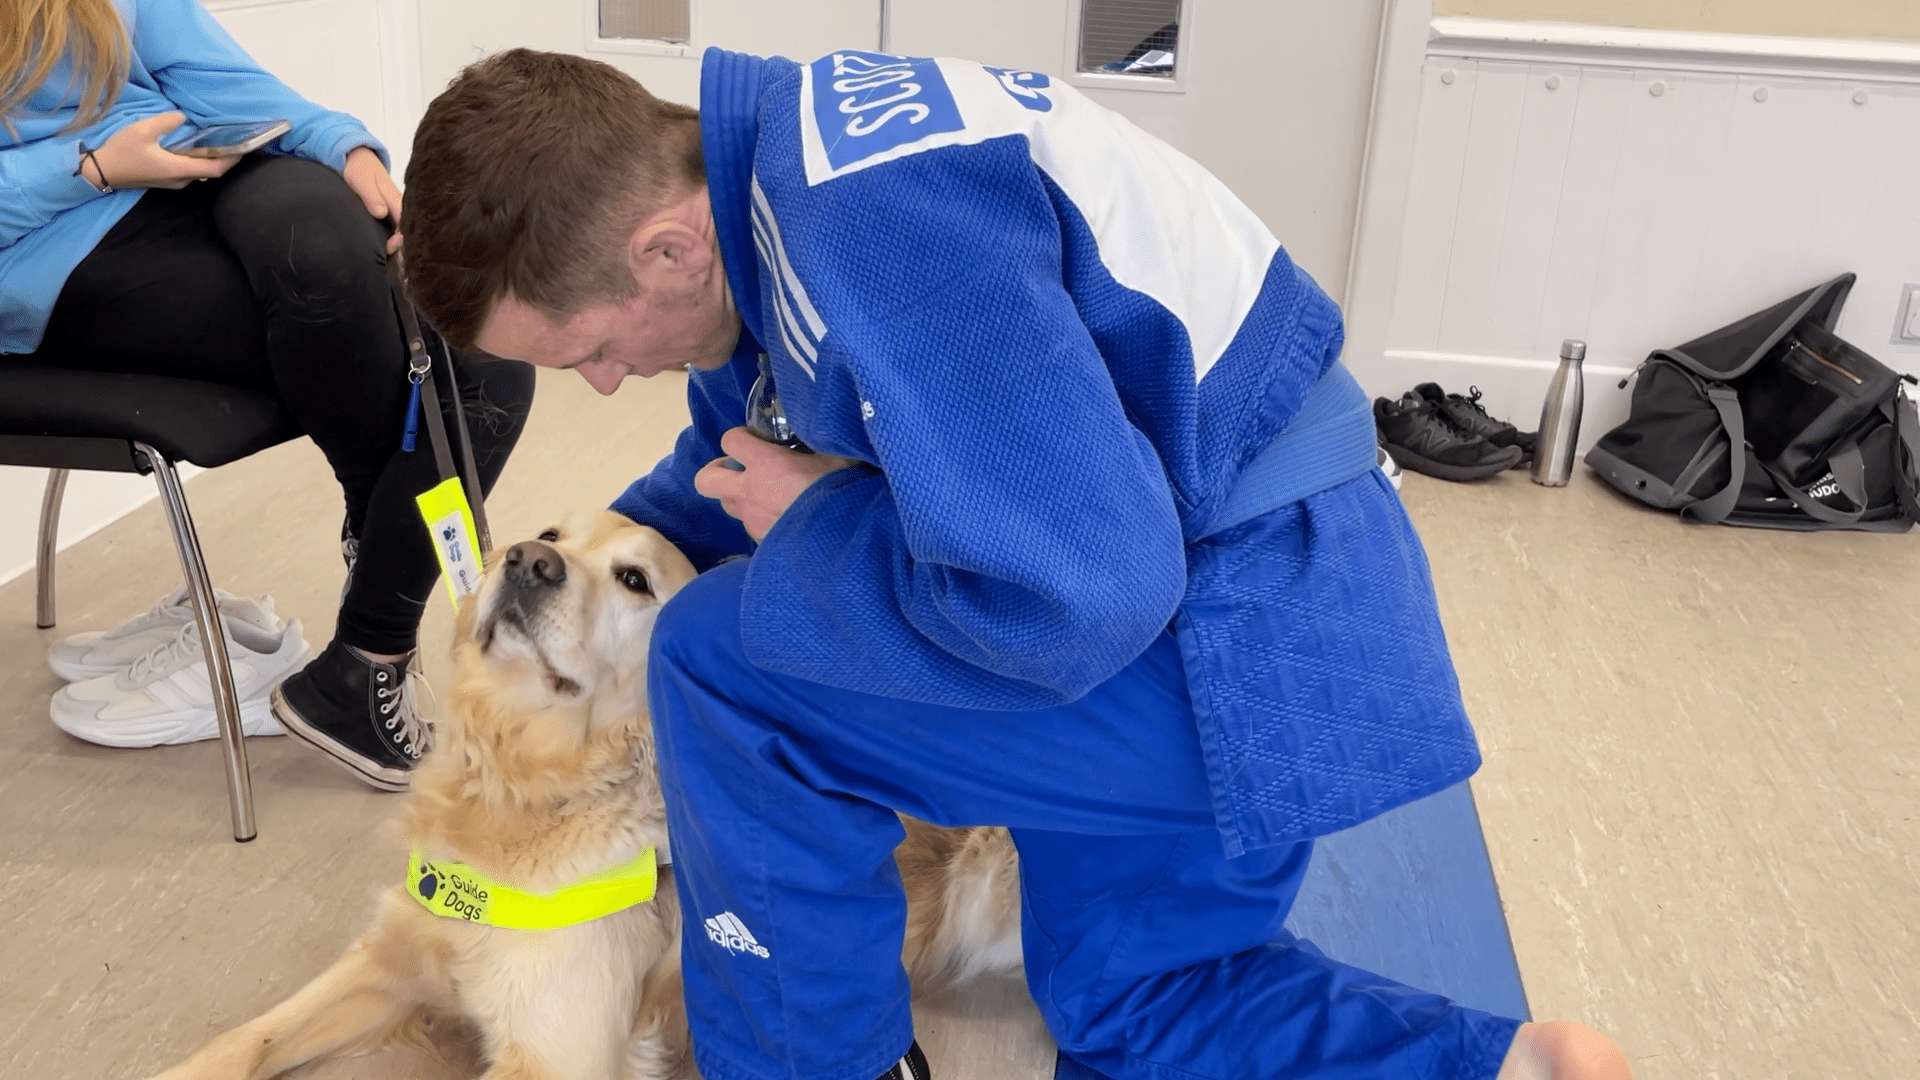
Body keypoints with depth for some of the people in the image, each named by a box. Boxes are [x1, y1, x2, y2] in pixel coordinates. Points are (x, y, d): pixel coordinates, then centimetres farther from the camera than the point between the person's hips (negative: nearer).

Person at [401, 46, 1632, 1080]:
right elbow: (736, 457, 21)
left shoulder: (869, 218, -29)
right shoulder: (759, 162, 4)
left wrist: (812, 516, -16)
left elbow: (1068, 600, -32)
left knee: (720, 660, -9)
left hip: (1242, 634, -10)